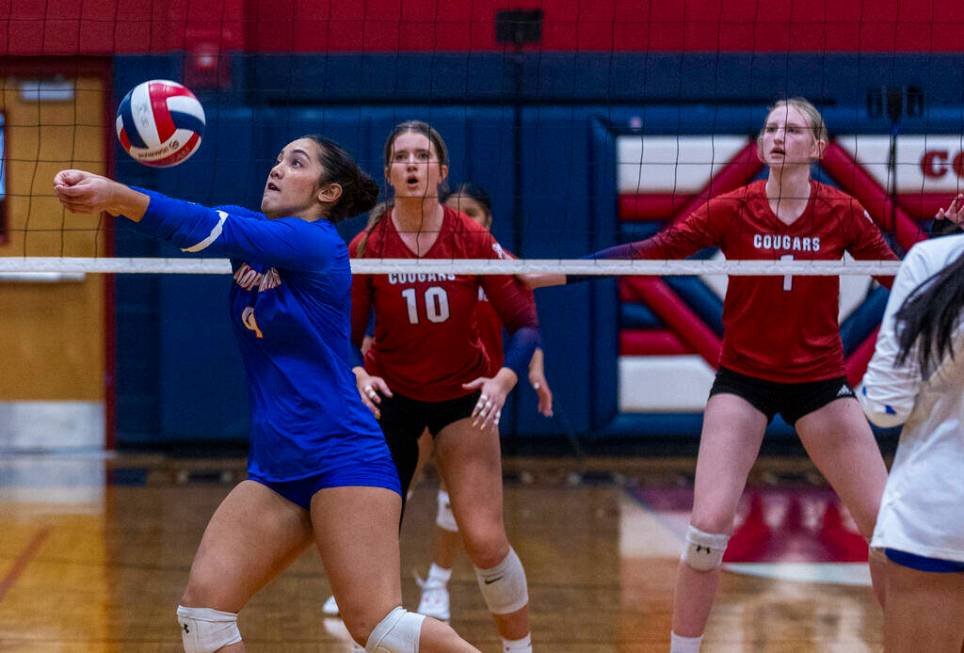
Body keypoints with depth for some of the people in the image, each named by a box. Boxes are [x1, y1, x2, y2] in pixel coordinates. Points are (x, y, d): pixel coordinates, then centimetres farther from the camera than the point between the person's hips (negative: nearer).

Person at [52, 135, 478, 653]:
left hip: (343, 459, -8)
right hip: (274, 470, 8)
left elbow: (213, 231, -23)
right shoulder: (254, 235, 13)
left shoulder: (316, 243, -10)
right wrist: (105, 193, -21)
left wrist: (117, 195, -33)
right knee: (203, 601, -6)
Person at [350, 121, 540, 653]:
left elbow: (524, 322, -11)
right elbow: (345, 336, -6)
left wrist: (504, 380, -28)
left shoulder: (474, 240, -14)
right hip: (389, 396, 1)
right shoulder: (367, 247, -12)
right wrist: (358, 377, -26)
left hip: (462, 396, -1)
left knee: (486, 542, -10)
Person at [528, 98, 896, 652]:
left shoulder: (843, 213, -7)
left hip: (820, 380, 1)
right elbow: (648, 253, -10)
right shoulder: (733, 210, -8)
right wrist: (538, 274, -15)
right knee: (709, 524, -13)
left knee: (887, 522, -2)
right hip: (744, 378, -1)